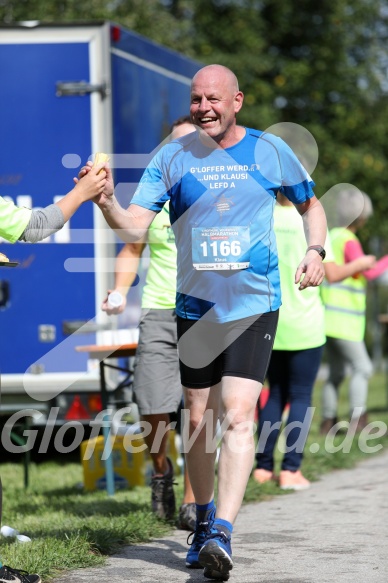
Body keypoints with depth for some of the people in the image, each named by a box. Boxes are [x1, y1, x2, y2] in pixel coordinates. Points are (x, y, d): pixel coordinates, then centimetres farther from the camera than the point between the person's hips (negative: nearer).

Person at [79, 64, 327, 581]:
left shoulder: (270, 151, 0)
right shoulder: (172, 157, -1)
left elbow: (310, 205, 16)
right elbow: (134, 227, -7)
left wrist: (315, 250, -2)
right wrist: (107, 202, -27)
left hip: (255, 305, -2)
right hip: (195, 306, 2)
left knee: (237, 414, -16)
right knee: (198, 418, 10)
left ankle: (222, 535, -21)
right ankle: (203, 519, 30)